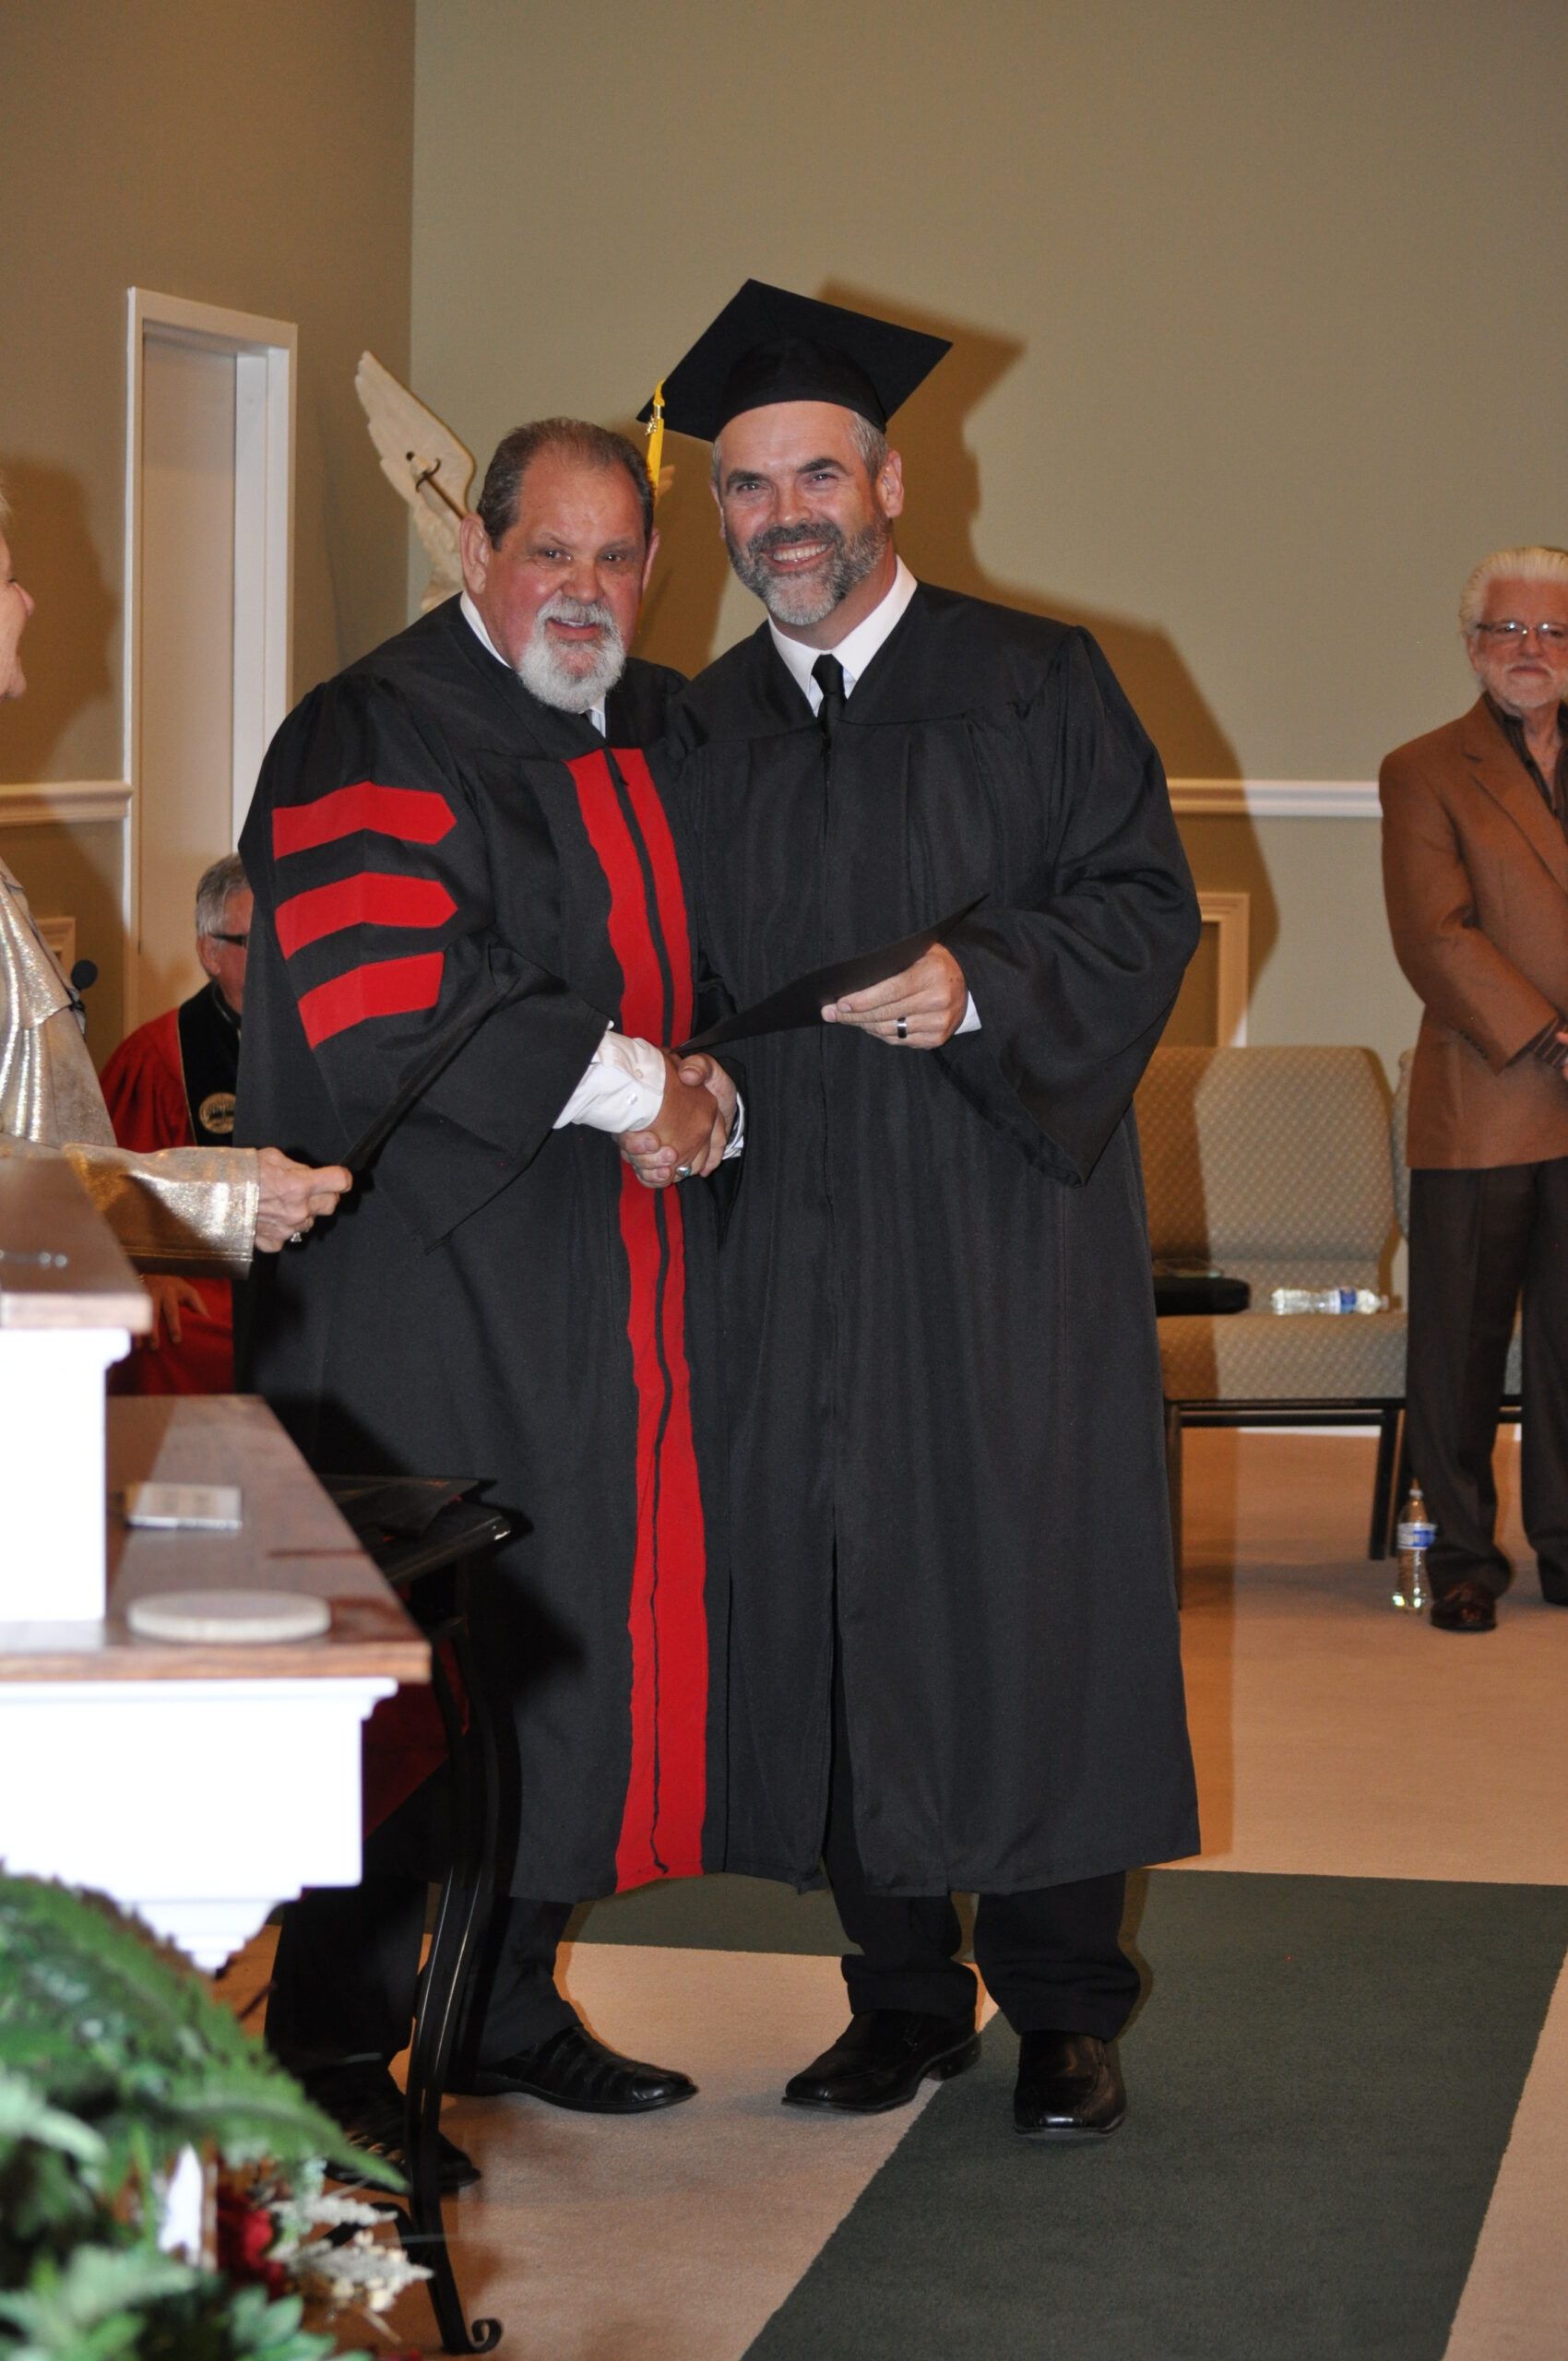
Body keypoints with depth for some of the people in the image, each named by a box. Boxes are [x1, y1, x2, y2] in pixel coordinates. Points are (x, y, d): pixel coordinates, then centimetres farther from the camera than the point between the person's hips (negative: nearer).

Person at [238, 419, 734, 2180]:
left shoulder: (663, 735, 14)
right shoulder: (376, 738, -9)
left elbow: (703, 966, 23)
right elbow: (377, 1017, -21)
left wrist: (702, 1091, 0)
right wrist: (631, 1086, -14)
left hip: (619, 1288, 7)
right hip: (427, 1282, -7)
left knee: (577, 1640, 10)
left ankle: (508, 2000, 23)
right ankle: (337, 2051, 5)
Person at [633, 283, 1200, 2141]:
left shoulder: (1035, 689, 1)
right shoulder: (703, 733, 12)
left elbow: (1146, 905, -5)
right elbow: (685, 969, 16)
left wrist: (980, 986, -20)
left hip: (1009, 1231, -3)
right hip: (796, 1244, 4)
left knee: (1031, 1586, -3)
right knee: (832, 1589, 4)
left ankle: (1062, 2002, 9)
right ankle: (901, 1991, 15)